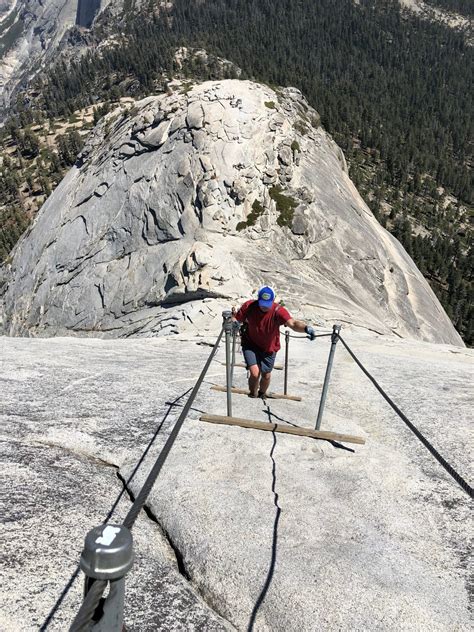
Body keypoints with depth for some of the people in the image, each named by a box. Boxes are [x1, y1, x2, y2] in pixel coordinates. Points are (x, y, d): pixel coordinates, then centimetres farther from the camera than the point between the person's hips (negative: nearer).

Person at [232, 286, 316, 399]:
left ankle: (262, 395, 50)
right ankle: (252, 396, 15)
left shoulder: (278, 310, -28)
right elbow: (236, 318, -9)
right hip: (250, 345, -1)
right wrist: (234, 323, -34)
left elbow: (293, 324, -43)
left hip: (269, 348, 1)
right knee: (255, 373, -17)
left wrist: (306, 328, -62)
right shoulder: (249, 306, -21)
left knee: (266, 375, 15)